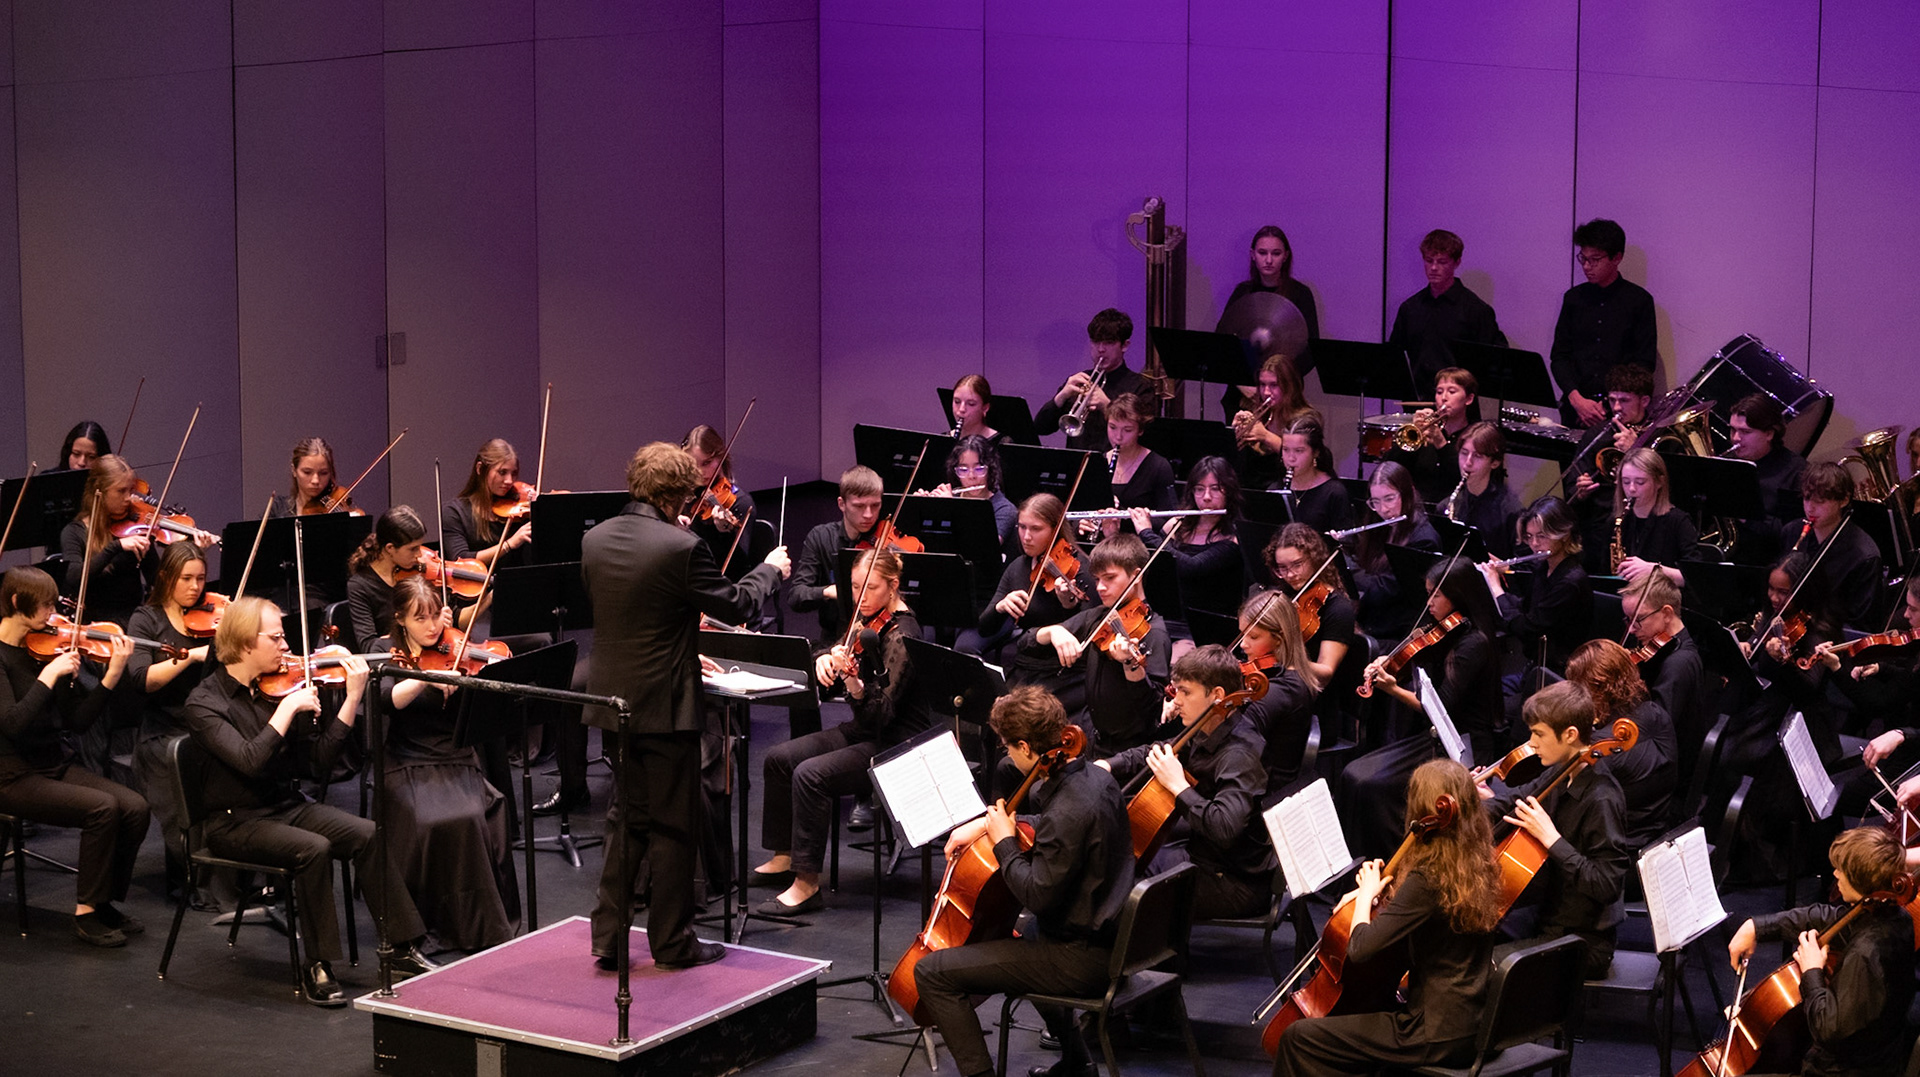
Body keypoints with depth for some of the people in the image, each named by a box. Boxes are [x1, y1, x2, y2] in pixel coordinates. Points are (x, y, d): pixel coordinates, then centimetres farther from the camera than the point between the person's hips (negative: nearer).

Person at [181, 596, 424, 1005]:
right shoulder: (204, 703, -12)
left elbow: (317, 760, -1)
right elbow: (249, 761, -28)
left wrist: (352, 699, -8)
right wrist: (289, 707, -25)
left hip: (287, 806, 5)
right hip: (235, 822, -5)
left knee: (366, 834, -18)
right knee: (312, 848, -31)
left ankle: (403, 949, -12)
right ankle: (318, 969, -20)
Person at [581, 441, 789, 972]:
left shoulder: (595, 540, 2)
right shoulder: (681, 547, -19)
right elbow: (735, 606, -10)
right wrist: (770, 569, 10)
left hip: (614, 702, 7)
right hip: (665, 705, -6)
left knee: (628, 820, 18)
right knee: (673, 827, 6)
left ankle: (609, 937, 18)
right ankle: (673, 943, 13)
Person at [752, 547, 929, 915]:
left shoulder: (901, 636, -20)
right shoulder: (867, 623, 5)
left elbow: (881, 713, -26)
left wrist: (854, 683, -43)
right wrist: (825, 659, -8)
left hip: (898, 744, -9)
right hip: (864, 731, 9)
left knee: (810, 775, -26)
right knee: (779, 759, 2)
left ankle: (807, 884, -21)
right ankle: (784, 858, 14)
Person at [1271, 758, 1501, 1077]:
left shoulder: (1425, 880, -22)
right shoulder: (1479, 865, 3)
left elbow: (1360, 948, -25)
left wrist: (1367, 893, -9)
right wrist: (1386, 892, 7)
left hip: (1436, 1036, -9)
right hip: (1473, 1025, 9)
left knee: (1298, 1038, -2)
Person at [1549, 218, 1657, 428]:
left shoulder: (1639, 300, 3)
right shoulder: (1574, 298, 13)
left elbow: (1645, 363, 0)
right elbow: (1560, 356, 10)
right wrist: (1576, 398, -6)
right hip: (1575, 410, 3)